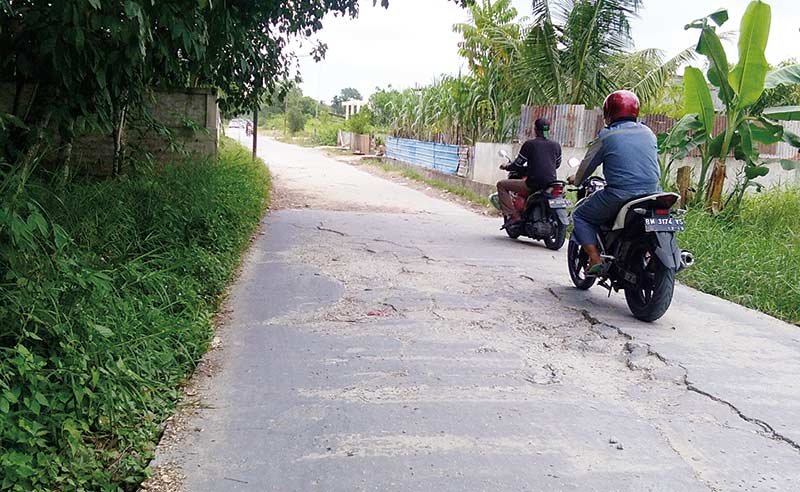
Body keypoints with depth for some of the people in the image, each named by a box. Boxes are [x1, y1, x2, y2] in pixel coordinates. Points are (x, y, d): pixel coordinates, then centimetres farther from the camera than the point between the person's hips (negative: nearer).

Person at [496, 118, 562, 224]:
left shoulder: (529, 144, -4)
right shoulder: (556, 146, 10)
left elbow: (518, 165, 1)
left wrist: (506, 167, 22)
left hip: (533, 183, -6)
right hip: (551, 184, 6)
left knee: (501, 184, 8)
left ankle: (513, 214, -4)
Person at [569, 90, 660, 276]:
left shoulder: (607, 136, -1)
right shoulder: (649, 133, 14)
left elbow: (588, 164, 7)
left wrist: (576, 180, 27)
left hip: (619, 196, -5)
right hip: (651, 193, 6)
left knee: (580, 216, 12)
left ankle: (595, 259, -2)